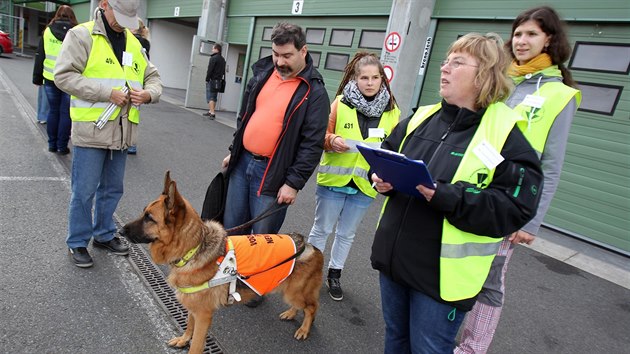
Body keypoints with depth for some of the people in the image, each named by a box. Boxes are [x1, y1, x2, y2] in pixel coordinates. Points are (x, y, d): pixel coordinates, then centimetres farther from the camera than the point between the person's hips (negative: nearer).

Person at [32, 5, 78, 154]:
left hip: (51, 79, 2)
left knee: (53, 111, 13)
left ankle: (52, 144, 17)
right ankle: (62, 146, 6)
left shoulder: (47, 31, 5)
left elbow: (40, 56, 8)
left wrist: (37, 77, 14)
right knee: (66, 113, 4)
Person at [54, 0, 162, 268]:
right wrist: (108, 93, -20)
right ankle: (78, 242, 21)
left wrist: (148, 94, -6)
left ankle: (104, 234, 33)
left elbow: (153, 77, 17)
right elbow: (64, 75, -13)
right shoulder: (82, 35, -5)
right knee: (84, 190, 3)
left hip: (123, 132, 6)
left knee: (112, 188, 16)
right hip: (91, 129, -5)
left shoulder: (134, 43, 14)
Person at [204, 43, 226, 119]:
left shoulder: (213, 58, -11)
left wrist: (207, 79, -9)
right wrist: (221, 79, 16)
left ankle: (212, 113, -13)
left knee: (210, 98, -6)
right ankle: (210, 111, 21)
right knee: (214, 98, 14)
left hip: (212, 80, -8)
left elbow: (210, 70, -15)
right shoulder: (223, 60, 14)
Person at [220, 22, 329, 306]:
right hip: (242, 163, 6)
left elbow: (312, 144, -14)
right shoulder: (263, 73, 7)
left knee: (262, 236, 6)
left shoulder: (314, 93, -12)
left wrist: (294, 183, -17)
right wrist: (234, 151, 19)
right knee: (232, 226, 17)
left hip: (272, 174, -6)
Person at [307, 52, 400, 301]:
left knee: (346, 234, 17)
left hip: (365, 185, 2)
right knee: (322, 229, 10)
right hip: (334, 179, -2)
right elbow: (322, 136, -1)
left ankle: (334, 274, 34)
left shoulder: (392, 111, 2)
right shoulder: (341, 103, -5)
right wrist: (332, 141, -21)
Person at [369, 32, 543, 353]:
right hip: (392, 256, 6)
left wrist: (444, 196, -29)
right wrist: (380, 177, -7)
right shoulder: (420, 118, 4)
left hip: (443, 273, -5)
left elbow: (514, 209, -19)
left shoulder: (506, 134, -13)